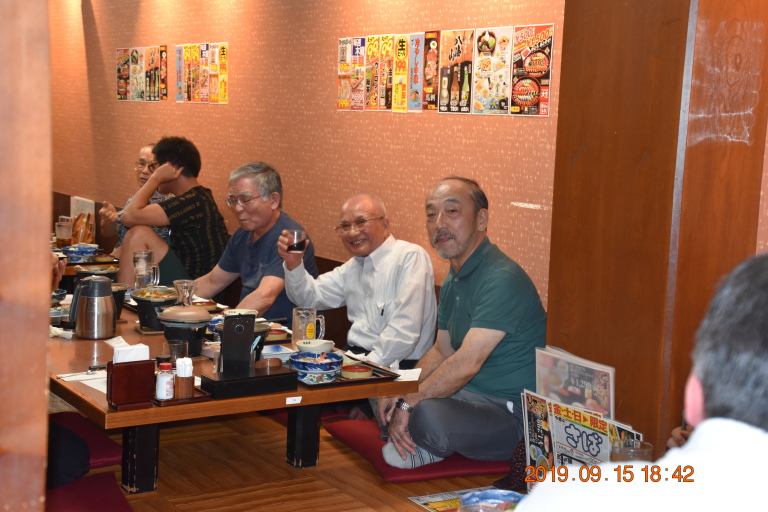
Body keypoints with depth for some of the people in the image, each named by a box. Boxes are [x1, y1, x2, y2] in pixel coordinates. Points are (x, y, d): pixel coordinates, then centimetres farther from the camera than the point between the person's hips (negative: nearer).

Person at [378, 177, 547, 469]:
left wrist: (408, 403, -21)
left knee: (428, 414, -35)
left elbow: (467, 363, -27)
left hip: (511, 412, -9)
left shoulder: (502, 280, -22)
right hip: (467, 394, 9)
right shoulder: (454, 280, 12)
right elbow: (442, 352, 17)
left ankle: (433, 449, -4)